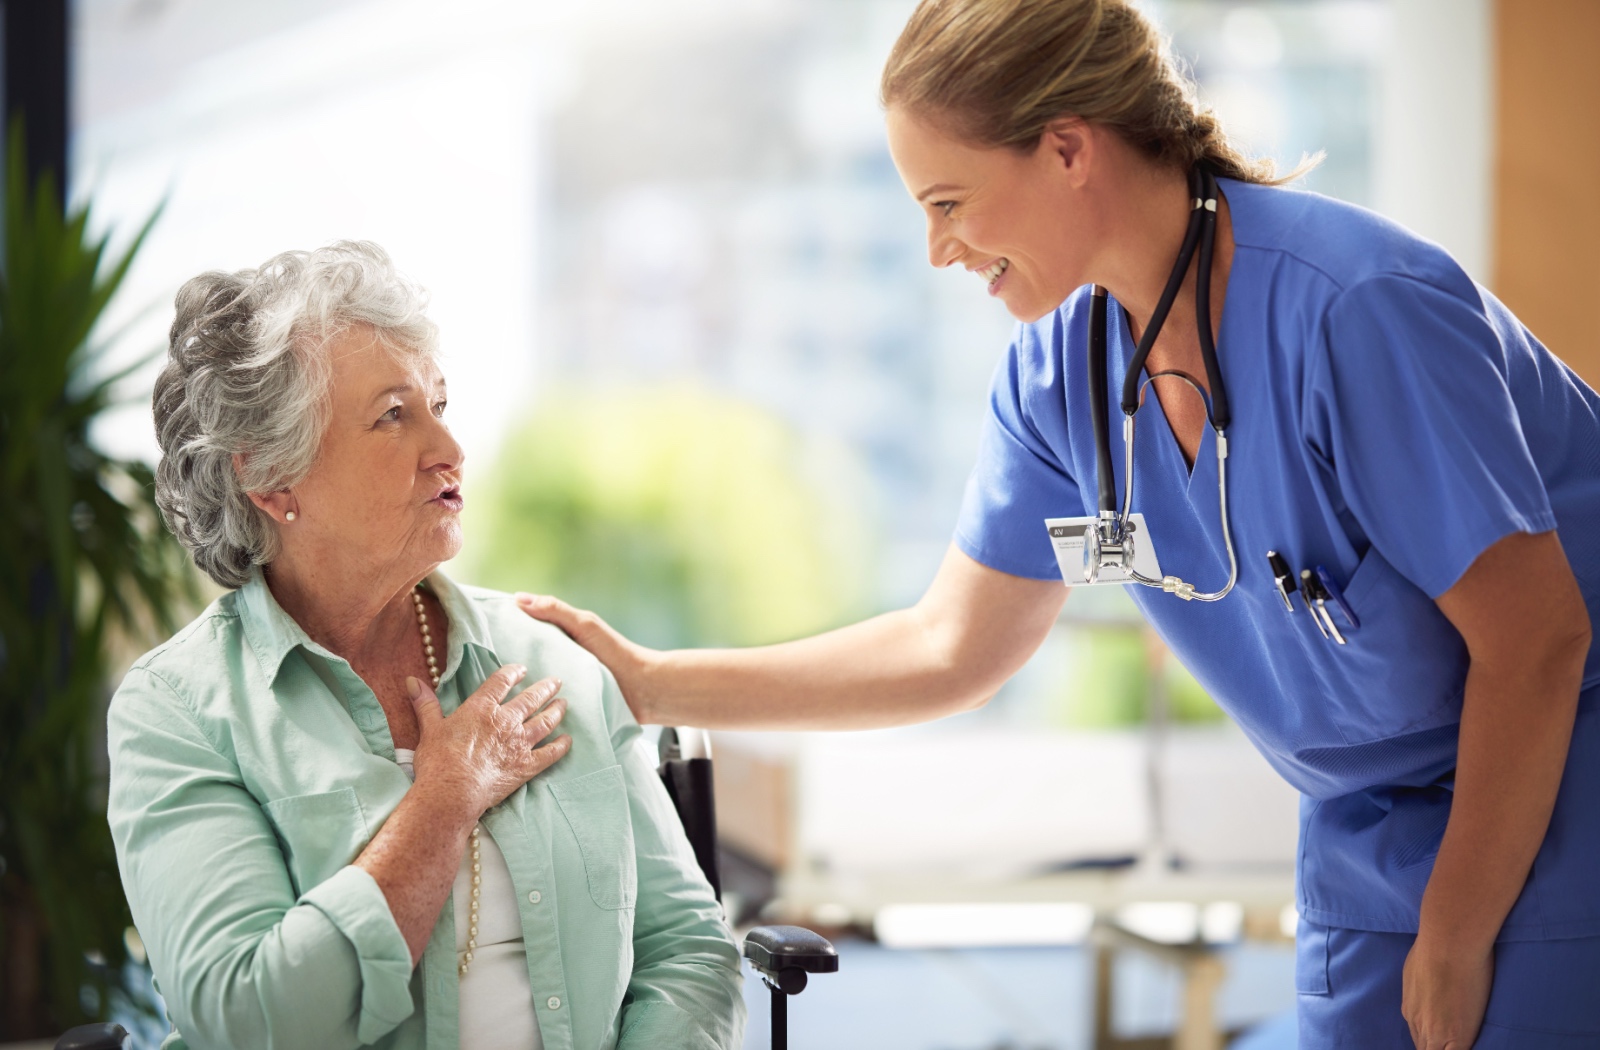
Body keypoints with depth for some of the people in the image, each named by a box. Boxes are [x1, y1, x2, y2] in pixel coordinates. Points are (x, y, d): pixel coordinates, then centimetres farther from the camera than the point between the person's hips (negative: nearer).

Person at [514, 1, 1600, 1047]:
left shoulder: (1357, 307, -26)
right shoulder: (1059, 370, -4)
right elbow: (950, 648, 7)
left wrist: (1453, 947, -14)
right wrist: (655, 684, 2)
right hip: (1371, 830, 6)